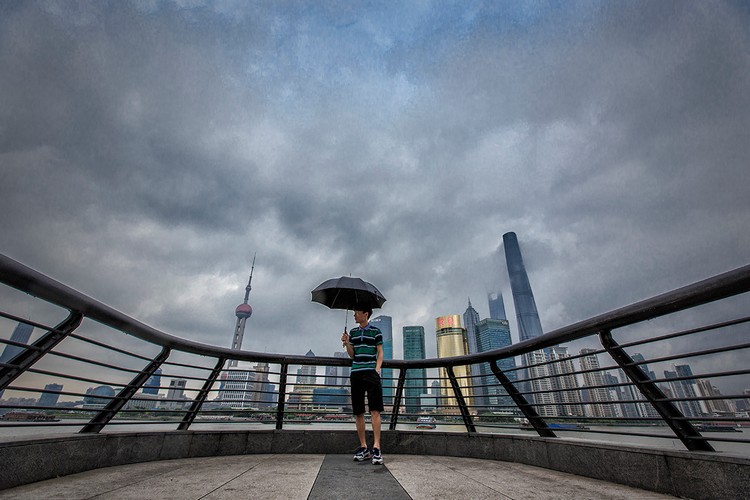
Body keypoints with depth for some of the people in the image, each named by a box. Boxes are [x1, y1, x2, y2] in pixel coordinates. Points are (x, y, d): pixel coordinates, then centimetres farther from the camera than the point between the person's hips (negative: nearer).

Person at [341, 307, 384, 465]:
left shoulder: (375, 331, 5)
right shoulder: (353, 332, 15)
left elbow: (380, 353, 4)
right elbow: (352, 355, 16)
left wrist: (377, 369, -11)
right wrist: (347, 343, -2)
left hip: (371, 373, -4)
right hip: (356, 373, 4)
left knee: (375, 410, -9)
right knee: (358, 412, 7)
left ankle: (376, 448, -6)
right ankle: (363, 447, 16)